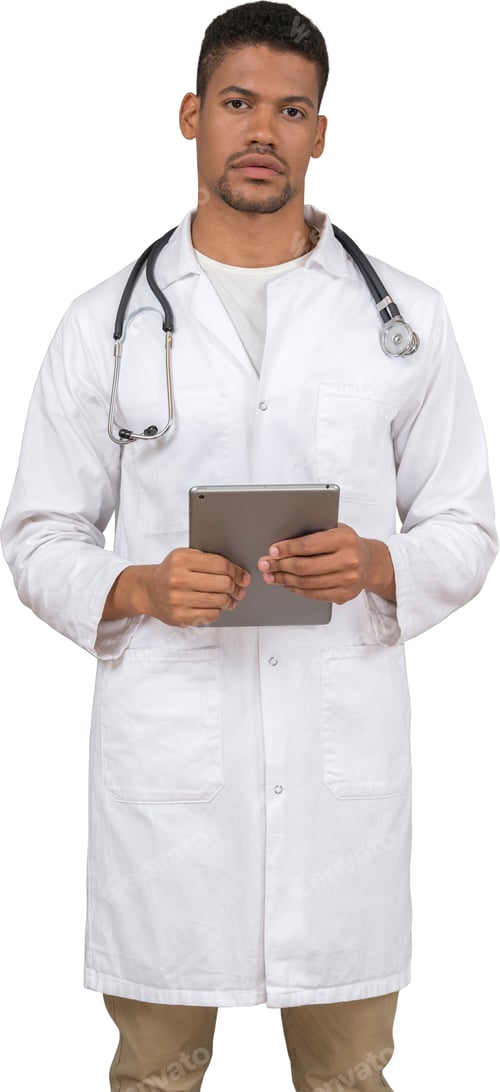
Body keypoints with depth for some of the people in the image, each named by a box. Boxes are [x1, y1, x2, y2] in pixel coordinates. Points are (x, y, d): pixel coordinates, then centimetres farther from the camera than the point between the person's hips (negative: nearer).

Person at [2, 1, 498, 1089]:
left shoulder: (408, 317, 6)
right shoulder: (104, 324, 4)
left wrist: (376, 566, -13)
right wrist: (140, 589, -14)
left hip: (345, 745, 1)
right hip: (165, 746, 0)